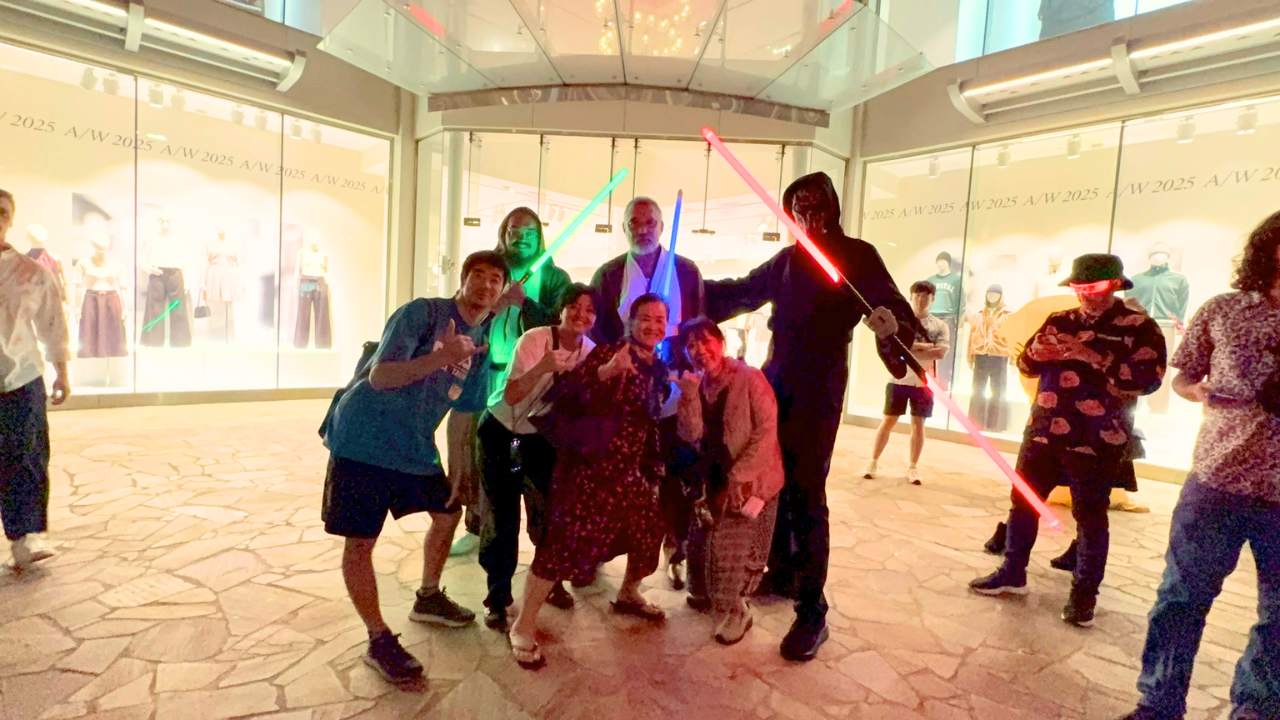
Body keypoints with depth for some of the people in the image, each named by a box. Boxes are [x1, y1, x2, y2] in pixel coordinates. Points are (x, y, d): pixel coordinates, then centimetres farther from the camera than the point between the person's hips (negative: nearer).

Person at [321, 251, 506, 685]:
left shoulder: (480, 343, 5)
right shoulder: (423, 312, -16)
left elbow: (464, 411, 13)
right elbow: (378, 377, -24)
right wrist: (438, 358, -40)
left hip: (416, 449, 7)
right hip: (363, 442, -7)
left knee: (449, 511, 16)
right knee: (360, 542, -2)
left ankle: (429, 599, 38)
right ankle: (380, 642, 14)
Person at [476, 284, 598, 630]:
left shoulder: (590, 352, -8)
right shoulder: (535, 339, -23)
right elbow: (511, 397, -30)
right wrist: (542, 368, -46)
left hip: (543, 438, 4)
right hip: (502, 433, -3)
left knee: (548, 513, 4)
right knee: (502, 518, -2)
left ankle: (551, 581, 28)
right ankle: (498, 598, 15)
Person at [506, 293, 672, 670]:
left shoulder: (660, 369, 12)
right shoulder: (610, 351, -9)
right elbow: (568, 386, -24)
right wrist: (606, 371, -38)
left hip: (632, 469, 8)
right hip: (591, 465, -7)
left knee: (650, 527, 17)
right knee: (565, 540, -10)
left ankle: (629, 594, 44)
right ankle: (523, 628, 3)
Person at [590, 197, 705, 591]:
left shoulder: (687, 271, 5)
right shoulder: (608, 274, 7)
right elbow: (596, 329, 5)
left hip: (675, 389, 0)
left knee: (676, 472, 3)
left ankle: (677, 550, 17)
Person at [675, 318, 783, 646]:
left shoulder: (748, 377, -17)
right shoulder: (697, 386, 1)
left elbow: (767, 431, -19)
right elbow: (691, 434, -8)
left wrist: (738, 478, -20)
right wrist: (689, 393, -19)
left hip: (752, 480, -5)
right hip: (715, 477, 6)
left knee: (739, 548, 3)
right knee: (704, 542, 14)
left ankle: (736, 610, 27)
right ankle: (707, 595, 41)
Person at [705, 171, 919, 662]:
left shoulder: (857, 255, -3)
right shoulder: (788, 258, 14)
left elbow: (897, 308, -15)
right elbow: (744, 292, 28)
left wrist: (892, 325, -38)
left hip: (817, 394, -6)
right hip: (774, 384, 6)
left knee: (805, 496, -7)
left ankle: (812, 613, 3)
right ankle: (782, 574, 33)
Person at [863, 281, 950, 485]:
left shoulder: (940, 326, 4)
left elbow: (940, 353, -11)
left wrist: (910, 350, -13)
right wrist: (925, 346, -14)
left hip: (924, 382, 1)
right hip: (899, 379, -1)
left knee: (918, 425, 7)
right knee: (888, 421, 4)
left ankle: (913, 467, 18)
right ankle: (874, 461, 13)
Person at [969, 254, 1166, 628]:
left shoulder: (1140, 327, -4)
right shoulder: (1060, 321, 10)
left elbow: (1148, 379, -16)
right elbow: (1026, 365, 12)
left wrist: (1092, 357, -22)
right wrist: (1036, 353, -10)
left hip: (1096, 441, -5)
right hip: (1043, 431, 5)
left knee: (1090, 516, 5)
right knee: (1023, 502, 11)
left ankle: (1084, 594, 20)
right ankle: (1012, 574, 26)